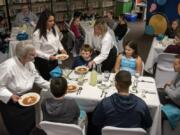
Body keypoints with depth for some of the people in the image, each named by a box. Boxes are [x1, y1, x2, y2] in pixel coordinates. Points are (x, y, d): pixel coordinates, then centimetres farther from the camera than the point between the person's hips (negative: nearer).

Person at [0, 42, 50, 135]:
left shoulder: (29, 63, -5)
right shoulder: (8, 67, -30)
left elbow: (37, 79, 5)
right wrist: (10, 96, -33)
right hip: (11, 103, -6)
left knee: (30, 125, 18)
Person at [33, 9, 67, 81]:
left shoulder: (53, 29, -1)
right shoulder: (37, 34, -23)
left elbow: (57, 41, 15)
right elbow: (37, 51, -20)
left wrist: (61, 49, -2)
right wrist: (48, 57, -29)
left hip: (54, 58, 7)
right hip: (43, 61, -6)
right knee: (47, 79, 7)